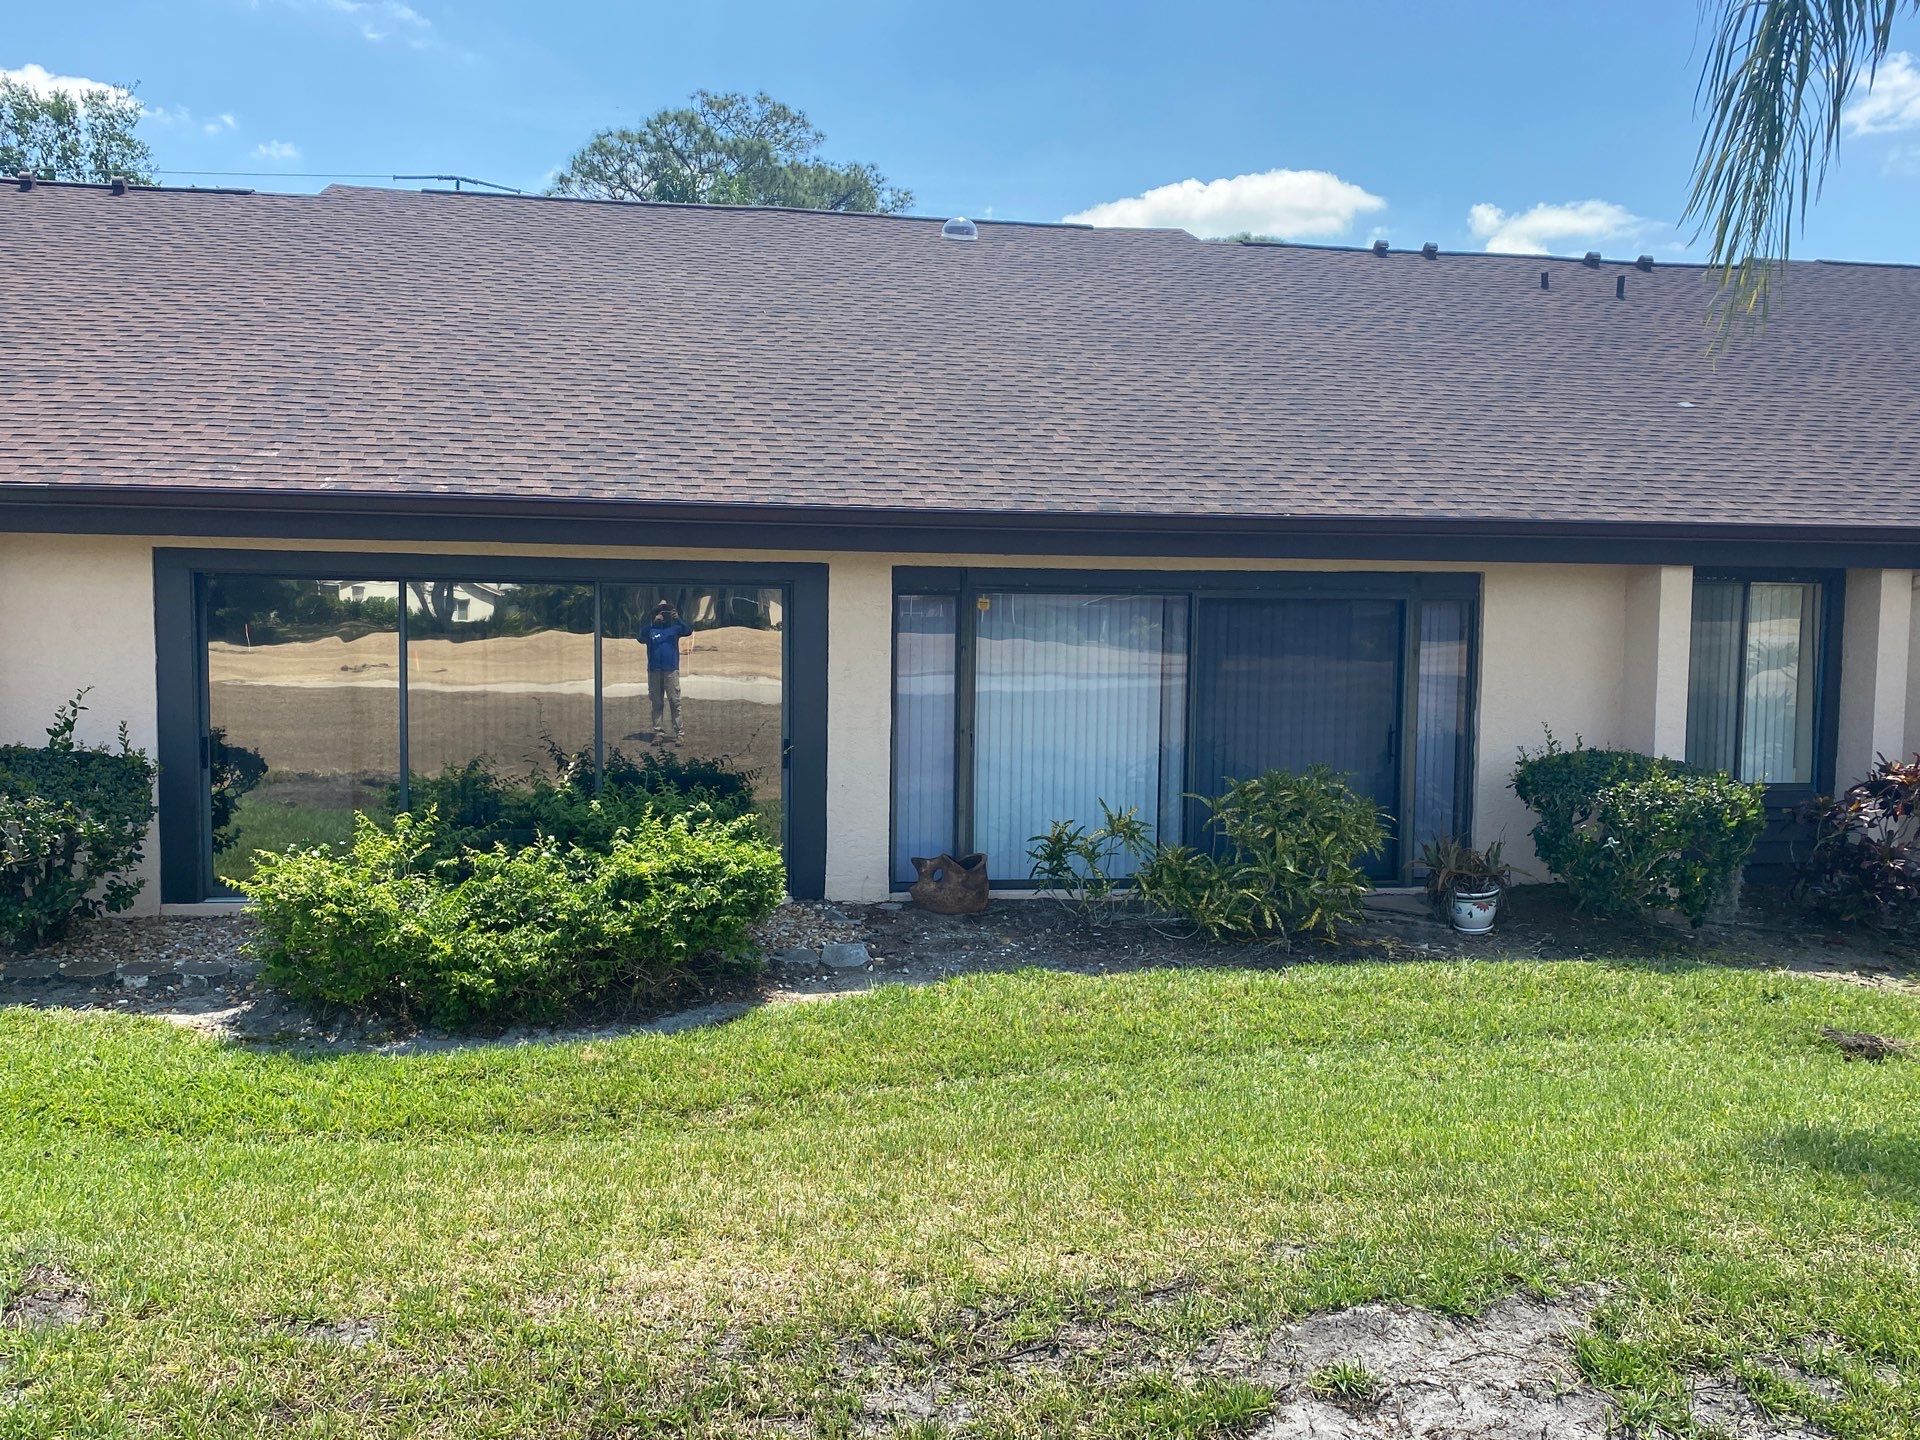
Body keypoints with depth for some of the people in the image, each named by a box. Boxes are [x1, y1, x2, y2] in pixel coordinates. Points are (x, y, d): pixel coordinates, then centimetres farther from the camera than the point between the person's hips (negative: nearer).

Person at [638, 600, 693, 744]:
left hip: (671, 671, -1)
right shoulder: (650, 630, 6)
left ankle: (678, 733, -4)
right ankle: (657, 733, 8)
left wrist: (678, 619, -25)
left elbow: (688, 631, -9)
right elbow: (641, 638, -12)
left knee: (675, 702, -4)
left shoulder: (675, 628, 7)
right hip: (654, 672, 1)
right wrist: (653, 622, -22)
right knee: (657, 703, 5)